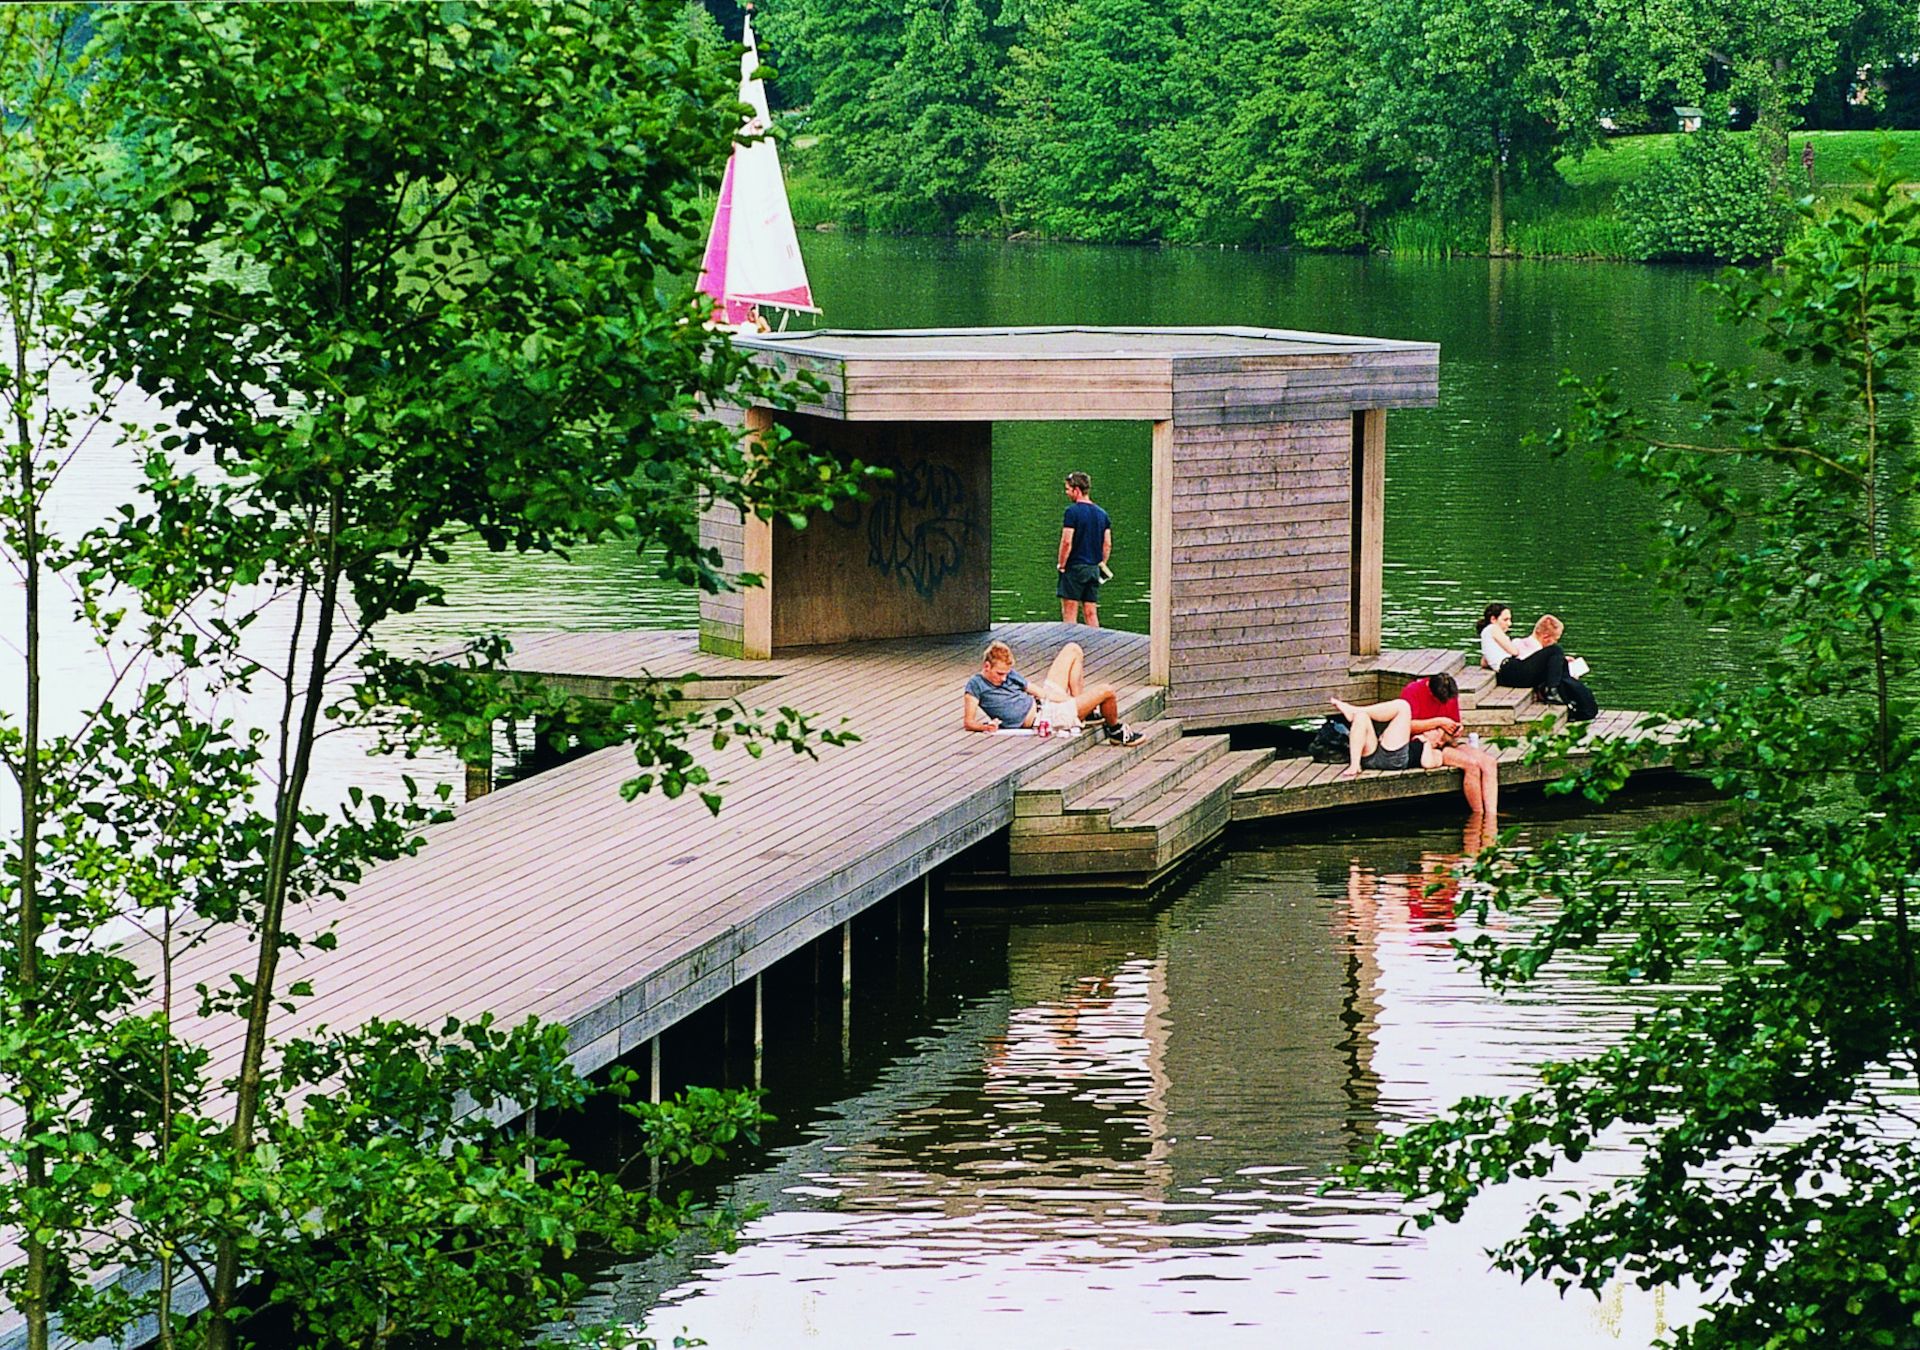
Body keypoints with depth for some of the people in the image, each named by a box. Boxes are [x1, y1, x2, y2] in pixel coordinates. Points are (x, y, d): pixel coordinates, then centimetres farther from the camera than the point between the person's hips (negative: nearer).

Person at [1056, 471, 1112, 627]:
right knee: (1092, 613, 8)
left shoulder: (1072, 511, -11)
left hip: (1074, 567, -6)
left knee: (1069, 613, -4)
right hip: (1094, 569, 6)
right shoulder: (1101, 514, 10)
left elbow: (1067, 542, -16)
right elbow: (1108, 545, 11)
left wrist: (1061, 565, -6)